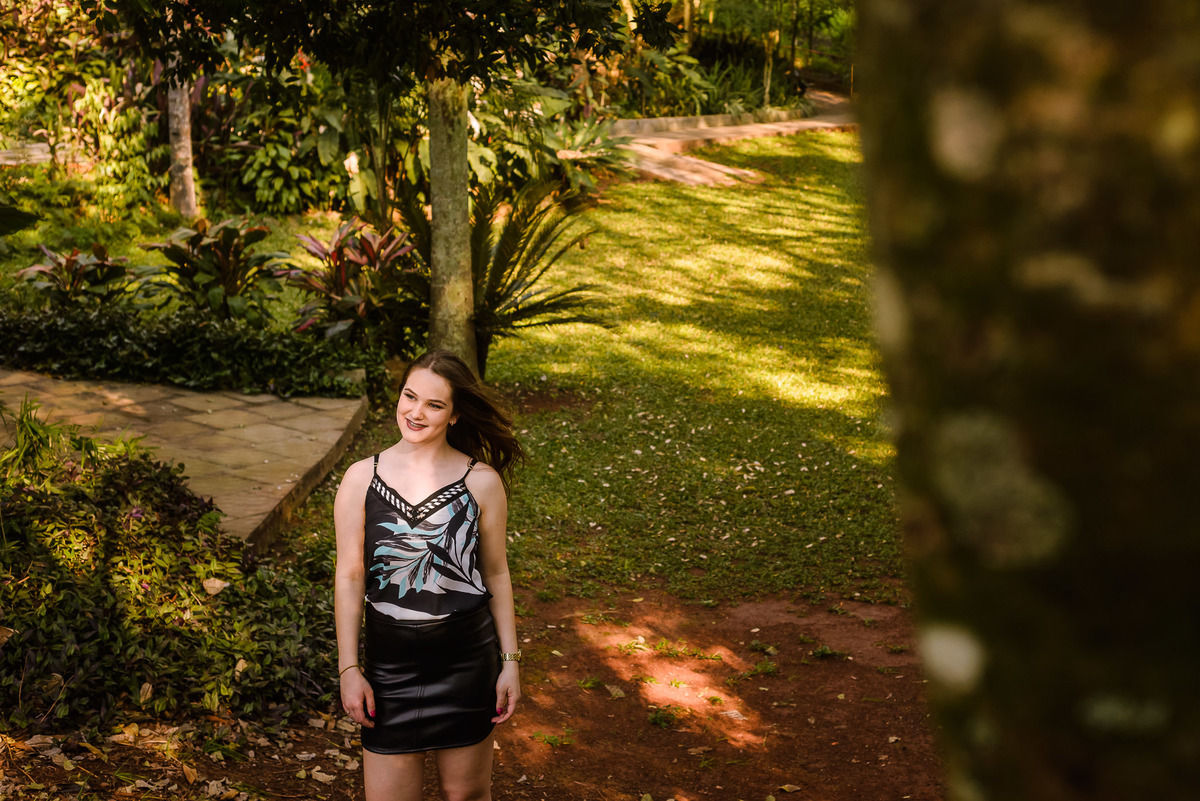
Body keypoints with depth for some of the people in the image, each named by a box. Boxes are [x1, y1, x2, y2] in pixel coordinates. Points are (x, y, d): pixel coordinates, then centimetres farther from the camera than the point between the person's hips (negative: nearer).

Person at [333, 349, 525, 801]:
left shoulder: (482, 482, -4)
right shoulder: (361, 479, -3)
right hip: (389, 664, 0)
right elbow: (349, 577, -1)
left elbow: (496, 574, 3)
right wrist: (348, 669, -2)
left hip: (466, 662, 0)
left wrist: (510, 661, 3)